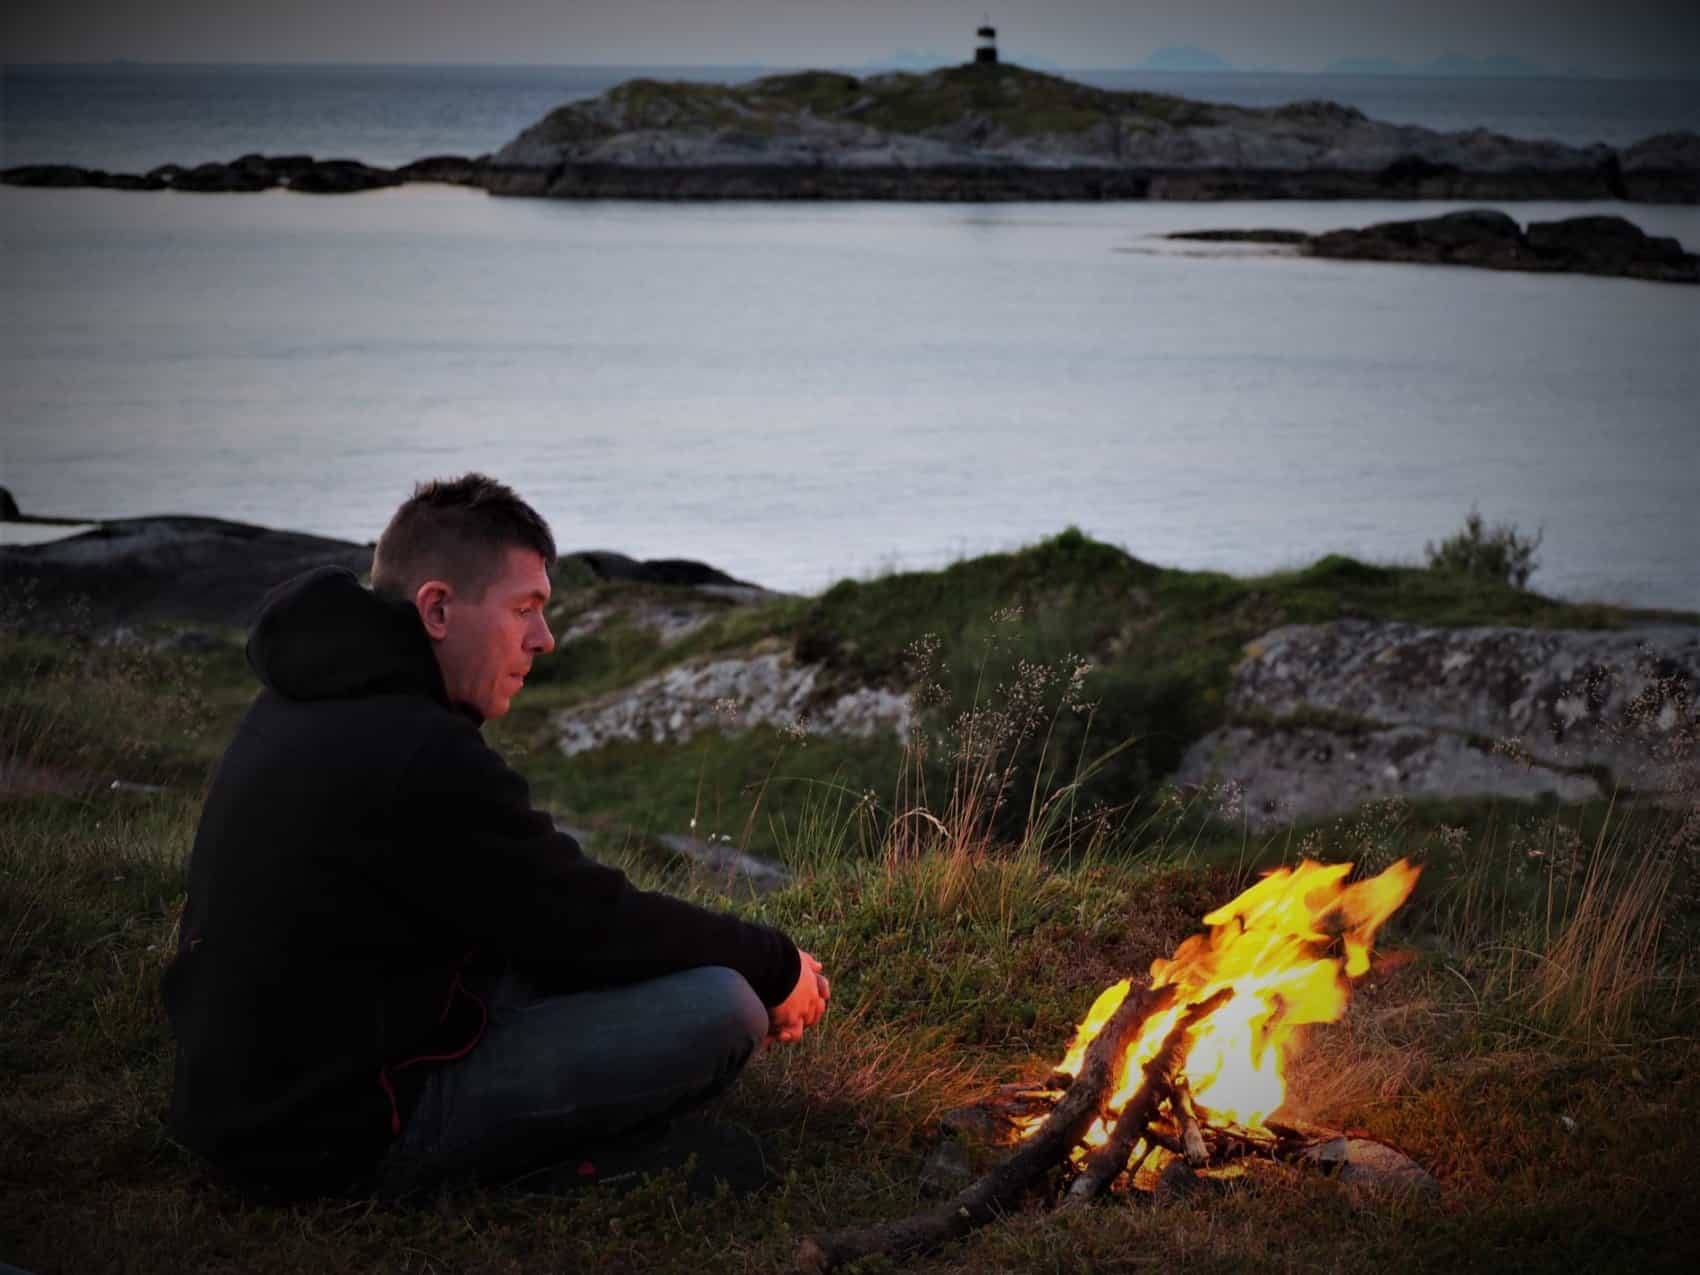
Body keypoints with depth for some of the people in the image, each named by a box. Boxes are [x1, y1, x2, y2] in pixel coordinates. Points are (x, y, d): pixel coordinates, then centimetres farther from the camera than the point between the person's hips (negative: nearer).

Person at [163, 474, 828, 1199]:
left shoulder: (299, 704, 8)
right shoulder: (423, 758, -24)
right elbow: (597, 925, -14)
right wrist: (777, 967, 2)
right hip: (344, 1140, -10)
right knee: (723, 1009, -14)